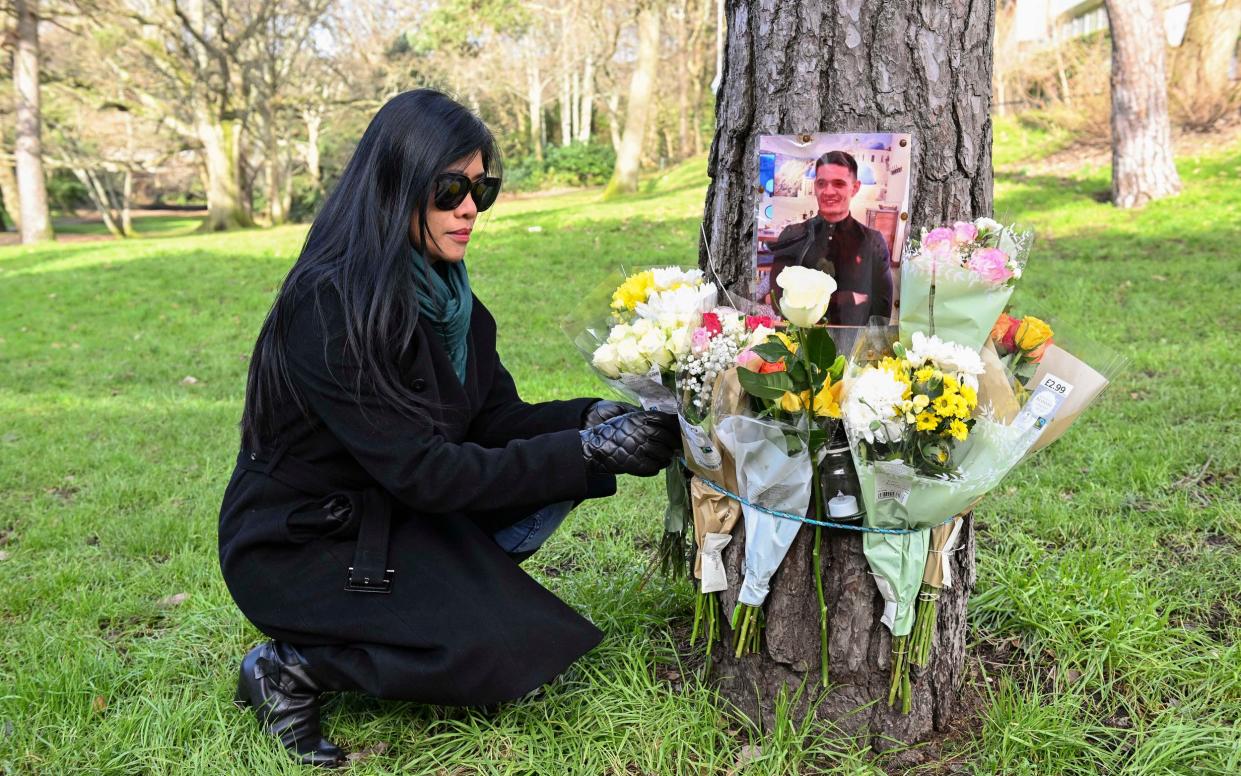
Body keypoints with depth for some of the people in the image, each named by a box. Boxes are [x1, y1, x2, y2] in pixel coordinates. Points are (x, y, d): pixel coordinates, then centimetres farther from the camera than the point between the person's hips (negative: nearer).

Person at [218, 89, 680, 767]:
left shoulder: (445, 291, 0)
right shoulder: (332, 304, -26)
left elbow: (496, 420, 0)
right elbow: (421, 471, -29)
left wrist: (594, 418, -18)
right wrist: (588, 451, -30)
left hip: (391, 515, 8)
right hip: (298, 544, -8)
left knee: (560, 470, -2)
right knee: (507, 649, -22)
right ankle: (289, 667, -5)